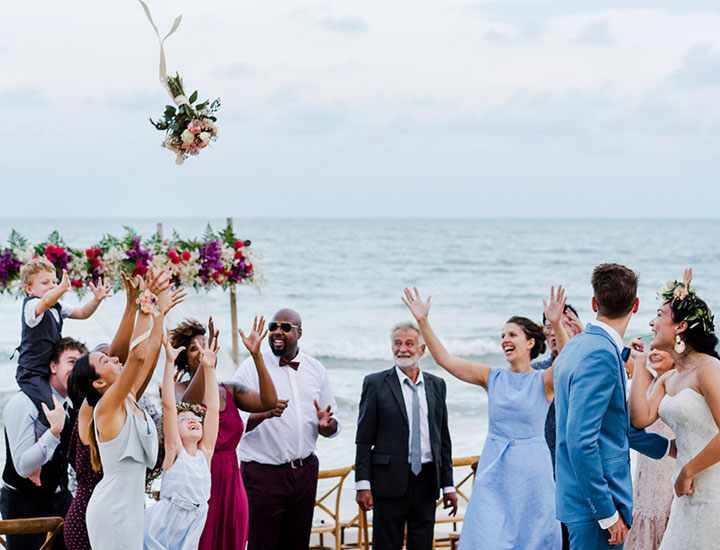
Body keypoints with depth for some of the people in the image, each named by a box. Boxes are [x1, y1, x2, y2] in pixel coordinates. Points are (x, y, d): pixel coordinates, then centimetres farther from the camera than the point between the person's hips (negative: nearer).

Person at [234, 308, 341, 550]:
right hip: (263, 473, -4)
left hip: (305, 472, 4)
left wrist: (326, 424, -11)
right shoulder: (251, 368, -2)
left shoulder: (316, 370, 10)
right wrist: (264, 414, -29)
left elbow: (333, 428, 12)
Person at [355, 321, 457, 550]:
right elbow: (364, 439, -2)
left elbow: (443, 437, 14)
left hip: (427, 481, 3)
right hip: (390, 482, -3)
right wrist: (363, 484, -9)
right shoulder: (376, 384, 0)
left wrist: (448, 485, 11)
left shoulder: (436, 385, 12)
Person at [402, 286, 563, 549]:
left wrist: (556, 325, -39)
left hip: (531, 471, -2)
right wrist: (422, 321, -8)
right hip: (494, 471, 3)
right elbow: (444, 359, 1)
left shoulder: (544, 381, -3)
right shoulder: (492, 378, 6)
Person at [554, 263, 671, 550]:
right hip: (595, 504, -10)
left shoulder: (577, 345, 12)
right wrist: (607, 513, -20)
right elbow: (581, 441, -23)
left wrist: (669, 447, 29)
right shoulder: (601, 355, -18)